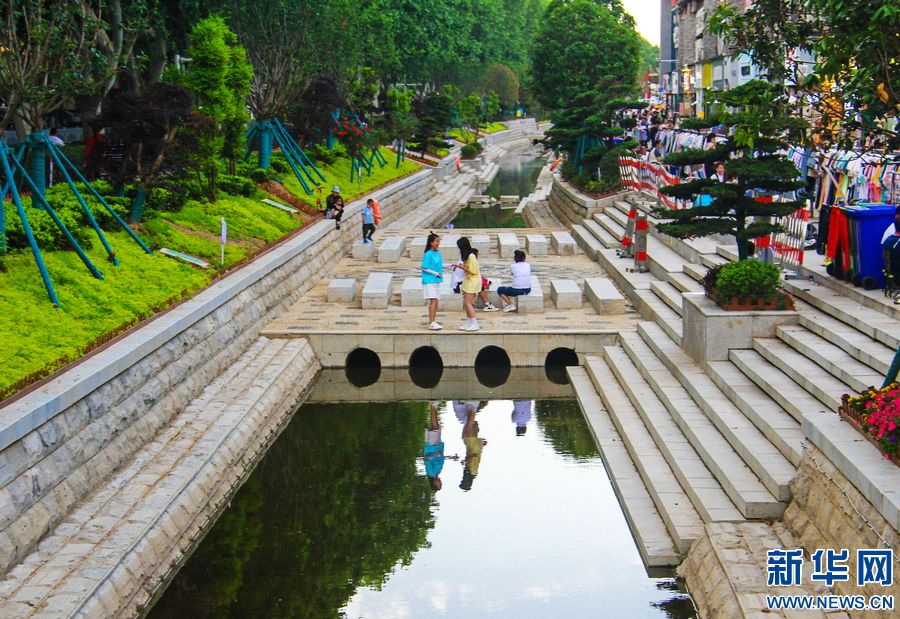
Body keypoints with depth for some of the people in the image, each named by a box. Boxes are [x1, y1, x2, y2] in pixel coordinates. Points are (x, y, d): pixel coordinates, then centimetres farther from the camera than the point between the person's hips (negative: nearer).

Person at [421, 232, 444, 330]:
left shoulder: (438, 252, 9)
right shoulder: (428, 254, -14)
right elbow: (424, 268, -13)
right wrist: (436, 273, -14)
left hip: (436, 280, 8)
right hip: (429, 281, -8)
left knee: (435, 301, 12)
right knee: (433, 301, -14)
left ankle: (433, 320, 21)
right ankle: (431, 323, -15)